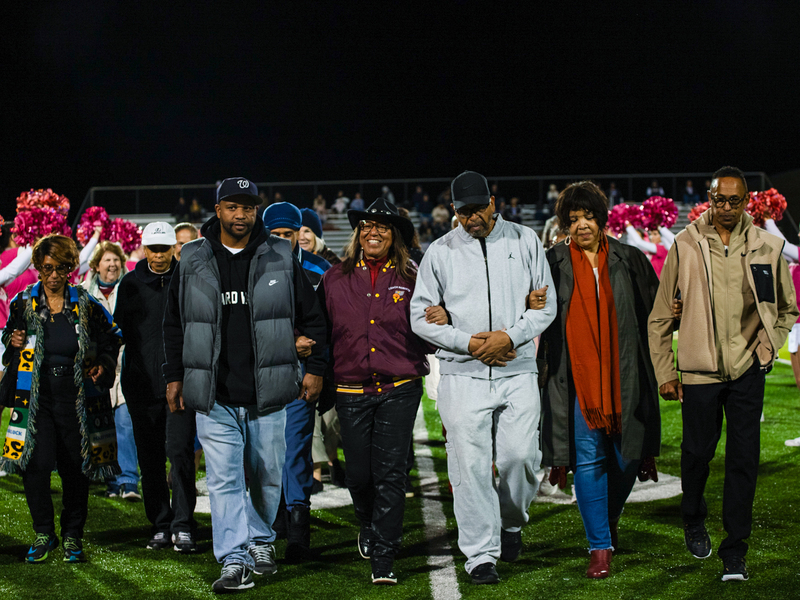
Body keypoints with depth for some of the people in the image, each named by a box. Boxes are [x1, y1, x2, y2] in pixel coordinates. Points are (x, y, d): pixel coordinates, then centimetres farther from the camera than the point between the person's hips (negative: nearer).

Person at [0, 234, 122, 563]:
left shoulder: (85, 304, 2)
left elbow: (112, 335, 13)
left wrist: (103, 363, -3)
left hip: (76, 398, 0)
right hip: (35, 397, 0)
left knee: (75, 468, 4)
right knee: (35, 464, -9)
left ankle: (73, 536, 19)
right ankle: (44, 534, 10)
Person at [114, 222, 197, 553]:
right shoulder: (130, 284, 9)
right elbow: (120, 329, 14)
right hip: (142, 385, 3)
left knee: (180, 450, -10)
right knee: (150, 457, 6)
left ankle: (183, 526, -5)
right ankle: (160, 525, 15)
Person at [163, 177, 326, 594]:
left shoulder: (281, 260, 2)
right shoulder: (193, 262, 3)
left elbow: (312, 317, 9)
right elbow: (174, 323, 12)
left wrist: (315, 368, 5)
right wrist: (174, 376, 9)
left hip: (267, 394, 1)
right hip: (214, 396, 0)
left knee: (267, 475, 11)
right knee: (224, 477, -8)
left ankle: (260, 540, 34)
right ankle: (236, 560, -6)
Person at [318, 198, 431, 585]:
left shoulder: (409, 279, 4)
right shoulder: (336, 278, 7)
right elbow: (322, 330, 12)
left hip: (399, 390, -2)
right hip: (352, 390, 2)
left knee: (390, 472, -6)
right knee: (358, 473, 8)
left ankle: (383, 559, 0)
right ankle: (369, 528, 40)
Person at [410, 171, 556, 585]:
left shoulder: (524, 241, 6)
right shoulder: (440, 252, 4)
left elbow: (546, 306, 5)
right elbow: (420, 317, 4)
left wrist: (509, 336, -10)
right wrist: (469, 343, -8)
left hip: (517, 371, 0)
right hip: (463, 375, 0)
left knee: (520, 456, -5)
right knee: (470, 466, -4)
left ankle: (511, 522, 24)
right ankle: (480, 554, 5)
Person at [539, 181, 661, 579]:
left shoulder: (629, 260, 8)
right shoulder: (553, 263, 4)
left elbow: (656, 308, 15)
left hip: (624, 378, 2)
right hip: (577, 378, -2)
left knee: (627, 457, 7)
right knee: (588, 459, -5)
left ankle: (609, 521, 35)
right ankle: (600, 547, 3)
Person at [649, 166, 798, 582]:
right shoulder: (685, 246, -3)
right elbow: (660, 317, 4)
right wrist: (664, 373, 2)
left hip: (747, 370, 1)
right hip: (699, 370, -1)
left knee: (743, 459, -2)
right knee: (697, 451, 10)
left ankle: (734, 551, 8)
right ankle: (694, 521, 39)